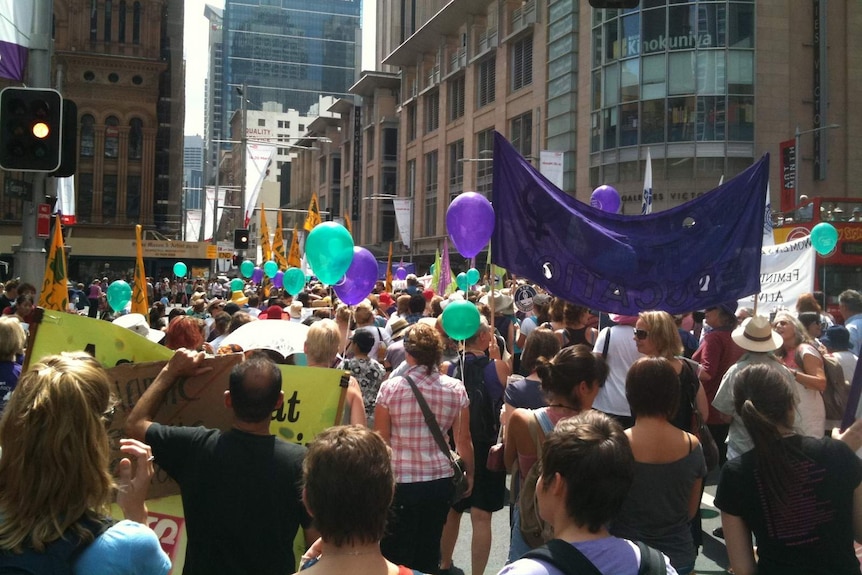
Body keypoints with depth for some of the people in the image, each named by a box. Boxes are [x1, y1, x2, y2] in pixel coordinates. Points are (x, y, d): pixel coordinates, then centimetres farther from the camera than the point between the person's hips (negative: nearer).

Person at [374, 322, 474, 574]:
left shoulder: (390, 388, -11)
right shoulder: (455, 389, -5)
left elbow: (380, 442, -7)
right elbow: (463, 440, 2)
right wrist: (469, 475, 16)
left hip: (400, 481, -2)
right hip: (440, 480, 3)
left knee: (396, 554, 11)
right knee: (429, 549, 17)